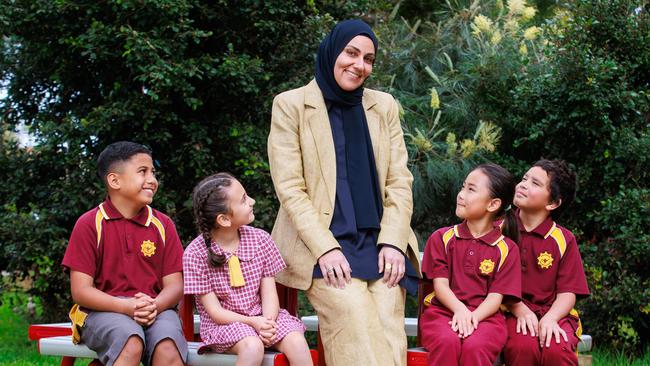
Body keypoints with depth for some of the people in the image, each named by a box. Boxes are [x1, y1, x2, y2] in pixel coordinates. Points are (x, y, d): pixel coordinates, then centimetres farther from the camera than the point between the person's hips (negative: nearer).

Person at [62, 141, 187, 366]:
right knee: (131, 344, -36)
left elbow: (174, 284, 6)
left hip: (155, 310, 2)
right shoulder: (89, 224, 1)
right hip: (104, 310, -2)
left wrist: (155, 306, -18)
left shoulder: (163, 224, 10)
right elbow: (80, 291, -4)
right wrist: (126, 307, -20)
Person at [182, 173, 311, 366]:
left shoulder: (260, 239, -1)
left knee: (296, 342, -24)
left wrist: (268, 322, -22)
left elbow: (269, 292, -1)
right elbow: (215, 311, -11)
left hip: (262, 316, 4)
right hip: (223, 322, -3)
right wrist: (252, 322, -25)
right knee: (253, 346, -34)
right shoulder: (195, 254, -11)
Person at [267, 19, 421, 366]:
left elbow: (399, 181, 10)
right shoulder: (291, 104, 3)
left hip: (379, 243, 3)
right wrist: (326, 248, -15)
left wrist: (392, 242, -5)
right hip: (323, 246, -3)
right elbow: (289, 187, -4)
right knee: (357, 322, -27)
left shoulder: (384, 106, 15)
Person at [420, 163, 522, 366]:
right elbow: (440, 284, 3)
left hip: (484, 316, -1)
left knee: (475, 347, -35)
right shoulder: (441, 238, 13)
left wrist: (473, 316, -20)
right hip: (443, 311, 1)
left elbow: (496, 296, 0)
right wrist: (460, 309, -18)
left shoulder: (506, 249, 8)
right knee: (447, 342, -34)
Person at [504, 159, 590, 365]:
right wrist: (520, 310, -13)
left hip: (552, 313, 0)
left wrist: (550, 318, -18)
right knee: (523, 347, -33)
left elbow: (567, 293, 1)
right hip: (513, 313, 0)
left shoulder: (563, 240, 6)